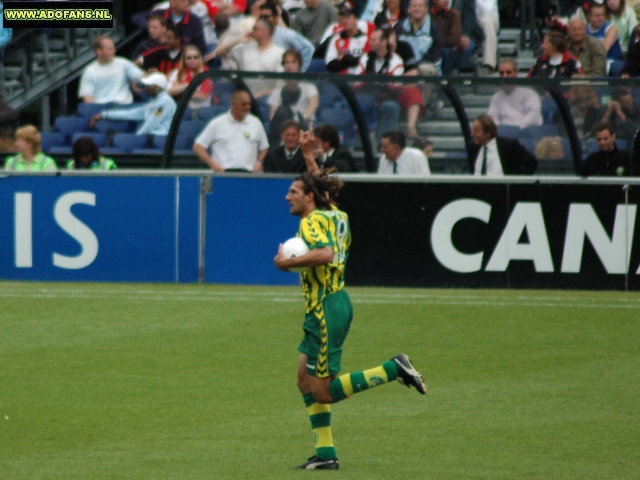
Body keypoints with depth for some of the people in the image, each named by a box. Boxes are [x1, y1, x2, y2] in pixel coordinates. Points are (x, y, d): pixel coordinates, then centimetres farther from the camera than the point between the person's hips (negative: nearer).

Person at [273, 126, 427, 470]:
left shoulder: (312, 220, -16)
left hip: (326, 311, -10)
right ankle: (325, 454, 12)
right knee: (306, 381, 13)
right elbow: (323, 186, 33)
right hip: (332, 303, 10)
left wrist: (288, 262, -26)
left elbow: (325, 253, -35)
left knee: (323, 391, -4)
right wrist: (309, 157, 33)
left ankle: (393, 369, -8)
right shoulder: (335, 214, 11)